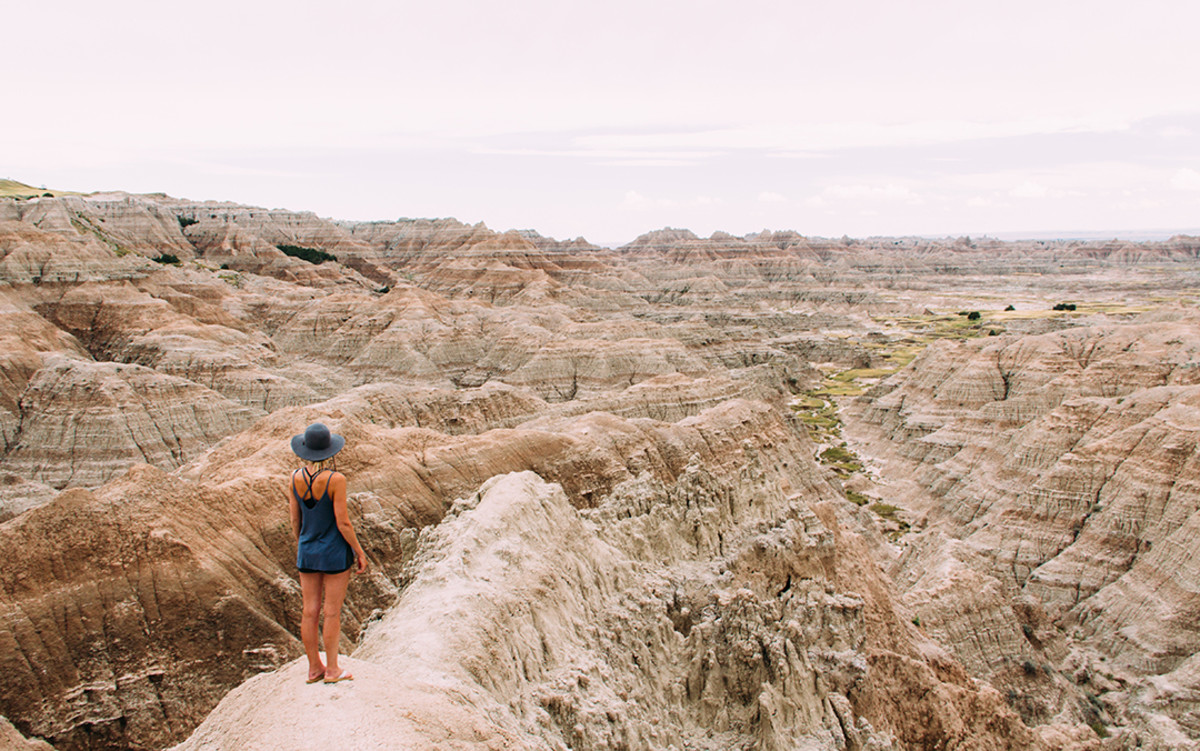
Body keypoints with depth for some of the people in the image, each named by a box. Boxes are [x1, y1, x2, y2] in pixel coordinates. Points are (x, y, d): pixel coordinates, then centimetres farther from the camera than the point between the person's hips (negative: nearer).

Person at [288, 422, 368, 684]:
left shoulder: (296, 478, -4)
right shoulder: (335, 479, -19)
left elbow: (295, 520, 4)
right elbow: (343, 523, -16)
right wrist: (360, 552, -4)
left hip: (307, 552, 5)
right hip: (334, 553, -5)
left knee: (309, 611, 11)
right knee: (332, 613, 5)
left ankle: (314, 668, 24)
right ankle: (332, 670, 15)